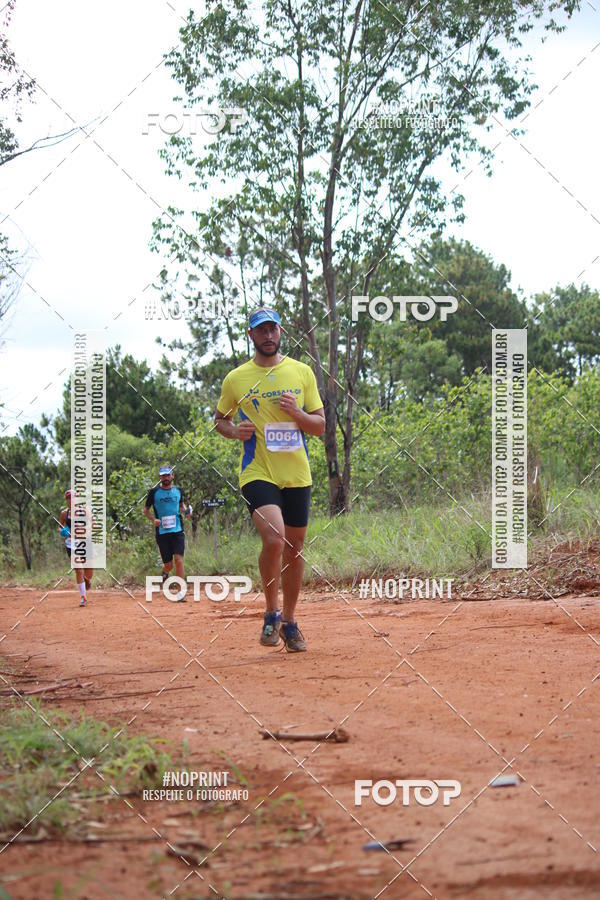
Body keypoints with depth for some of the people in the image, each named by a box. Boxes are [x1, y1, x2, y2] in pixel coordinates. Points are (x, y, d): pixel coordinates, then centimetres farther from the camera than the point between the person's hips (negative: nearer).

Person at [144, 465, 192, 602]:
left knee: (178, 560, -14)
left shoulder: (178, 490, 9)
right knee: (168, 564, 3)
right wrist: (153, 519, -10)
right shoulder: (154, 492, 1)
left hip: (177, 530, 1)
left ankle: (181, 590, -8)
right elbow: (146, 510, 9)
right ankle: (165, 572, 40)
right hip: (161, 532, -1)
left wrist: (186, 511, 2)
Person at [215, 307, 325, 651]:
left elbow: (321, 425, 8)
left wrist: (297, 413, -12)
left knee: (294, 549, 9)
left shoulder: (302, 372, 7)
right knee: (274, 539, -23)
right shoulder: (236, 378, 3)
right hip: (258, 472, -3)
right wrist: (234, 431, -6)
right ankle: (271, 614, -4)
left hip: (297, 474, 3)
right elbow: (220, 419, 16)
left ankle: (289, 622, 25)